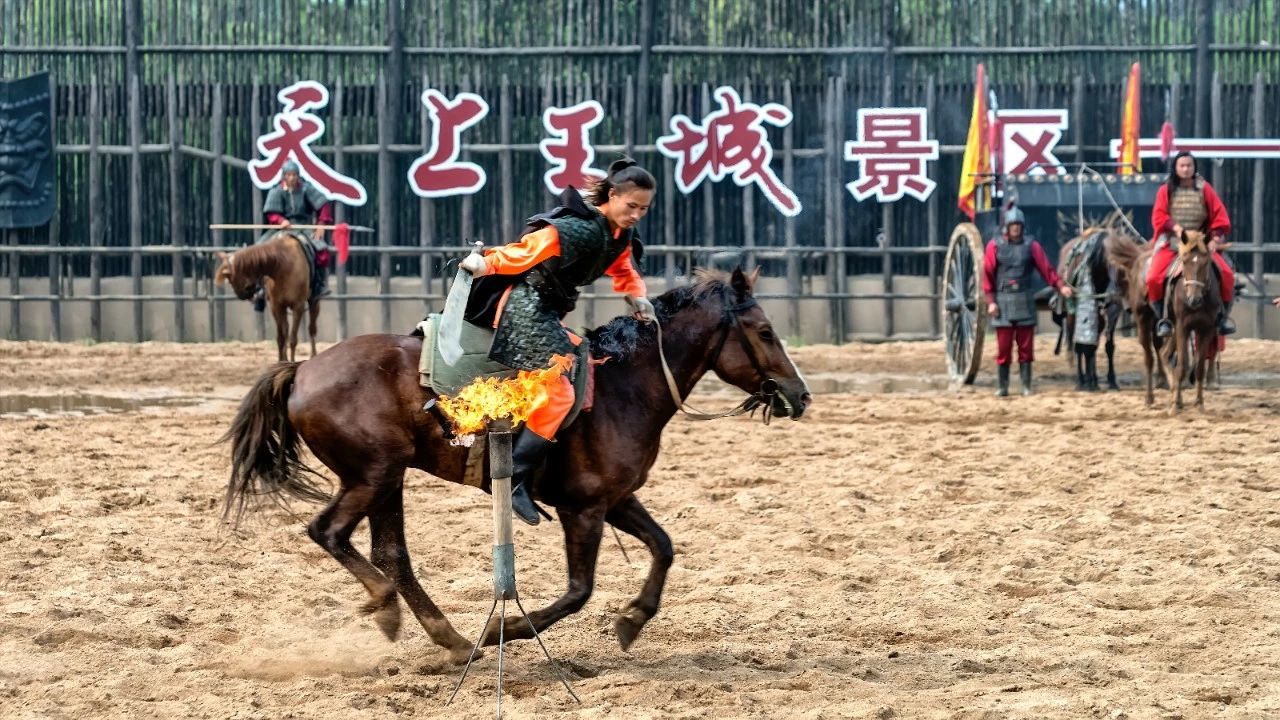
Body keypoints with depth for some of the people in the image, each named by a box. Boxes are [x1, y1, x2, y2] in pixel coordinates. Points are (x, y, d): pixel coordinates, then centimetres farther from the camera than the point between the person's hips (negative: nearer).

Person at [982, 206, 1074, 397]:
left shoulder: (1031, 245, 4)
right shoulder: (995, 246, 1)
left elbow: (1046, 268, -1)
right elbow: (987, 275, -1)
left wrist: (1060, 286, -14)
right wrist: (991, 301, -8)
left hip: (1024, 301, 1)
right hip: (1003, 301, -1)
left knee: (1026, 347, 2)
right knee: (1003, 347, 0)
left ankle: (1026, 386, 7)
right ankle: (1002, 387, 7)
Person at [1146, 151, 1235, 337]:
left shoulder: (1204, 189, 7)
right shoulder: (1166, 191, 6)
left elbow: (1219, 216, 4)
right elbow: (1158, 216, -3)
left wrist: (1215, 238, -9)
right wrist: (1175, 227, -20)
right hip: (1171, 243, 0)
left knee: (1226, 273, -19)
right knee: (1154, 278, -24)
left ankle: (1223, 315, -2)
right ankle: (1163, 317, -8)